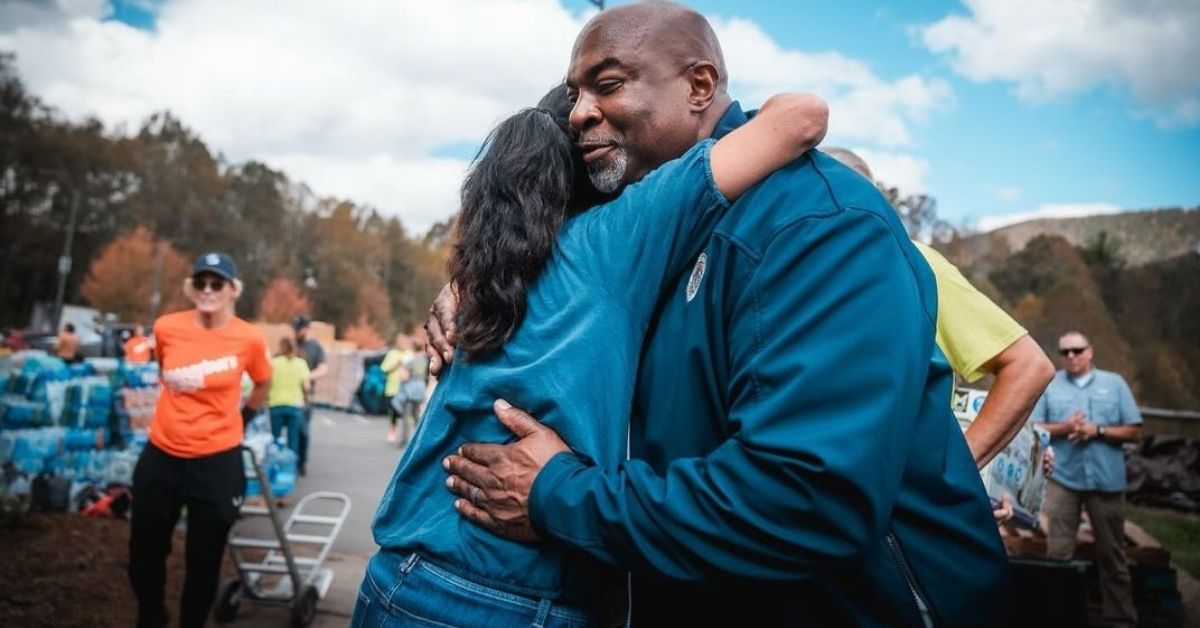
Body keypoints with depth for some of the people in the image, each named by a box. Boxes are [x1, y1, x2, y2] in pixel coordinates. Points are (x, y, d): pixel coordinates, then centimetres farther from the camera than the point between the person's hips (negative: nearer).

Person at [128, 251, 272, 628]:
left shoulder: (249, 339, -12)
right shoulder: (166, 328, -6)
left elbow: (263, 385, 9)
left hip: (217, 461, -3)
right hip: (161, 456, 3)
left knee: (204, 560, 11)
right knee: (144, 553, 16)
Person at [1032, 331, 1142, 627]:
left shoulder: (1115, 383, 5)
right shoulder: (1048, 385, 5)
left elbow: (1134, 432, 3)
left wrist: (1098, 430, -12)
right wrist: (1064, 428, -14)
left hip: (1107, 480, 1)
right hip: (1062, 478, 0)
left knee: (1112, 553, 10)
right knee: (1057, 552, 1)